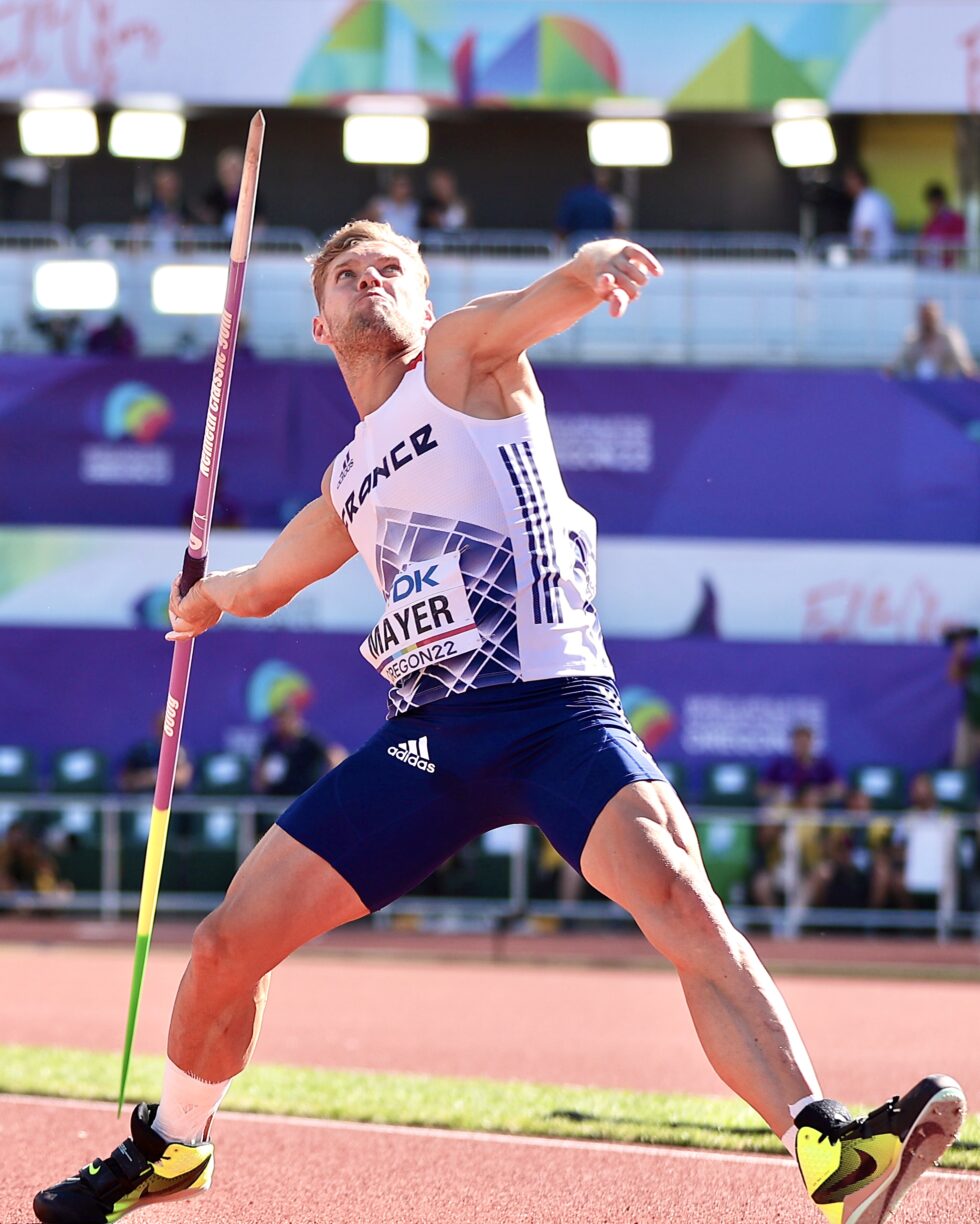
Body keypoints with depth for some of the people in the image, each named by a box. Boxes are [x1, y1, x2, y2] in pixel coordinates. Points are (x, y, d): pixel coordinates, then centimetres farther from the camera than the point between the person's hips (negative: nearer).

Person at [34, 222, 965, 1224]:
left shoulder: (461, 355, 9)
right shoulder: (349, 482, 25)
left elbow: (545, 301, -16)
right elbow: (261, 584, 48)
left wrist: (593, 265, -34)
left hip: (557, 710, -6)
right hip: (427, 732, 6)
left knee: (683, 905, -30)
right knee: (228, 945, 2)